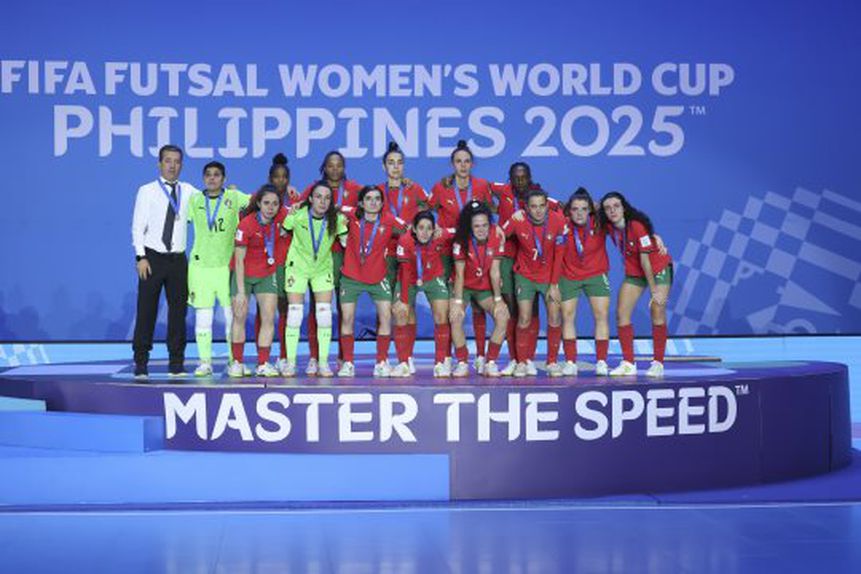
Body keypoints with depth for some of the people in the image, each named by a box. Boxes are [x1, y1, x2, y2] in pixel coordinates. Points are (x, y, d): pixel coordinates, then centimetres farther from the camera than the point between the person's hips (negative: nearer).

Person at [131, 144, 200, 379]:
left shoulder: (188, 191, 9)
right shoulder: (147, 191, 1)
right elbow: (138, 227, -1)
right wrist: (141, 257, -10)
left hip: (178, 259, 3)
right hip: (152, 258, -3)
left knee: (178, 311, 5)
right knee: (146, 311, -2)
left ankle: (176, 363, 13)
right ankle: (141, 364, 5)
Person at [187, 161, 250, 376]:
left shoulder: (234, 197, 5)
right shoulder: (195, 200, 9)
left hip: (227, 264, -1)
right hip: (201, 264, 1)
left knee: (232, 314, 0)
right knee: (202, 316, 1)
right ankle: (205, 362, 8)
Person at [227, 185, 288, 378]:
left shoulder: (281, 217, -11)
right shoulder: (246, 224, -21)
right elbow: (239, 260, -17)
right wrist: (240, 291, -19)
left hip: (267, 275, 3)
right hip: (243, 274, -3)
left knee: (269, 318, -5)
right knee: (239, 316, 0)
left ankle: (263, 364, -1)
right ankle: (236, 363, 9)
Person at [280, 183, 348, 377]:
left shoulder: (336, 219, -14)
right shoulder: (297, 216, -19)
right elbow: (283, 231, -1)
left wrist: (344, 227, -11)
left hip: (323, 268, 2)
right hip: (298, 266, -1)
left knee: (325, 314, -5)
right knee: (294, 313, -3)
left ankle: (323, 363, 5)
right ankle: (290, 362, 7)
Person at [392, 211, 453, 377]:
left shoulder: (442, 236, -25)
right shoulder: (405, 241, -28)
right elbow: (405, 273, -22)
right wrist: (403, 300, -22)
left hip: (434, 278, 1)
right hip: (409, 280, -1)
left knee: (442, 315, -12)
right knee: (401, 314, -10)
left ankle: (441, 363, -3)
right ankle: (404, 364, 0)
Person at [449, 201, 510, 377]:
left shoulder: (497, 238, -16)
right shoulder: (461, 241, -20)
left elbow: (494, 272, -11)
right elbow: (459, 274, -17)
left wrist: (498, 299, -12)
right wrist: (457, 302, -22)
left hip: (485, 287, 2)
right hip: (464, 286, -2)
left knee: (503, 316, -17)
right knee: (455, 317, -24)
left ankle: (491, 363, -7)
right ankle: (462, 363, -10)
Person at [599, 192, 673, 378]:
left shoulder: (636, 225, -28)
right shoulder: (609, 227, -11)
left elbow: (645, 259, -27)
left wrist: (654, 290, -25)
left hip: (658, 268, -6)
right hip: (634, 271, 6)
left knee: (657, 311, -15)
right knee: (621, 312, -5)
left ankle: (658, 363, -5)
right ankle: (628, 364, 1)